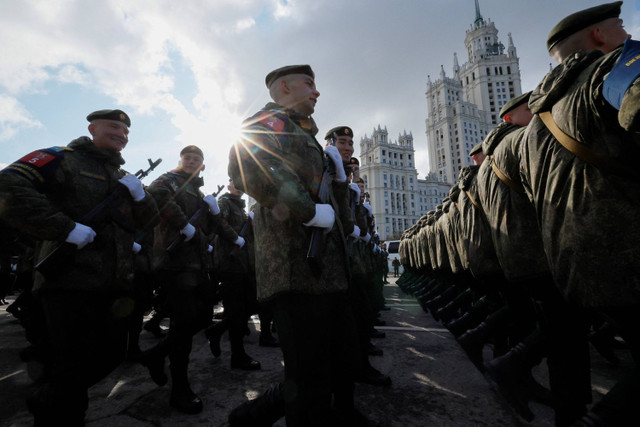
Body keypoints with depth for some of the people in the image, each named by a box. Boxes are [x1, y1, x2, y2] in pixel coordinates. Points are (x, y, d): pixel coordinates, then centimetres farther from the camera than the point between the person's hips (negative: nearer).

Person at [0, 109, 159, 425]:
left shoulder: (123, 178, 20)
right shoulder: (63, 159, -1)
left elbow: (149, 221, 16)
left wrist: (140, 196, -4)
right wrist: (66, 227, -21)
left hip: (116, 286, 8)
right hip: (70, 282, -7)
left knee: (112, 354, 16)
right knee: (74, 366, -1)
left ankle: (48, 400, 40)